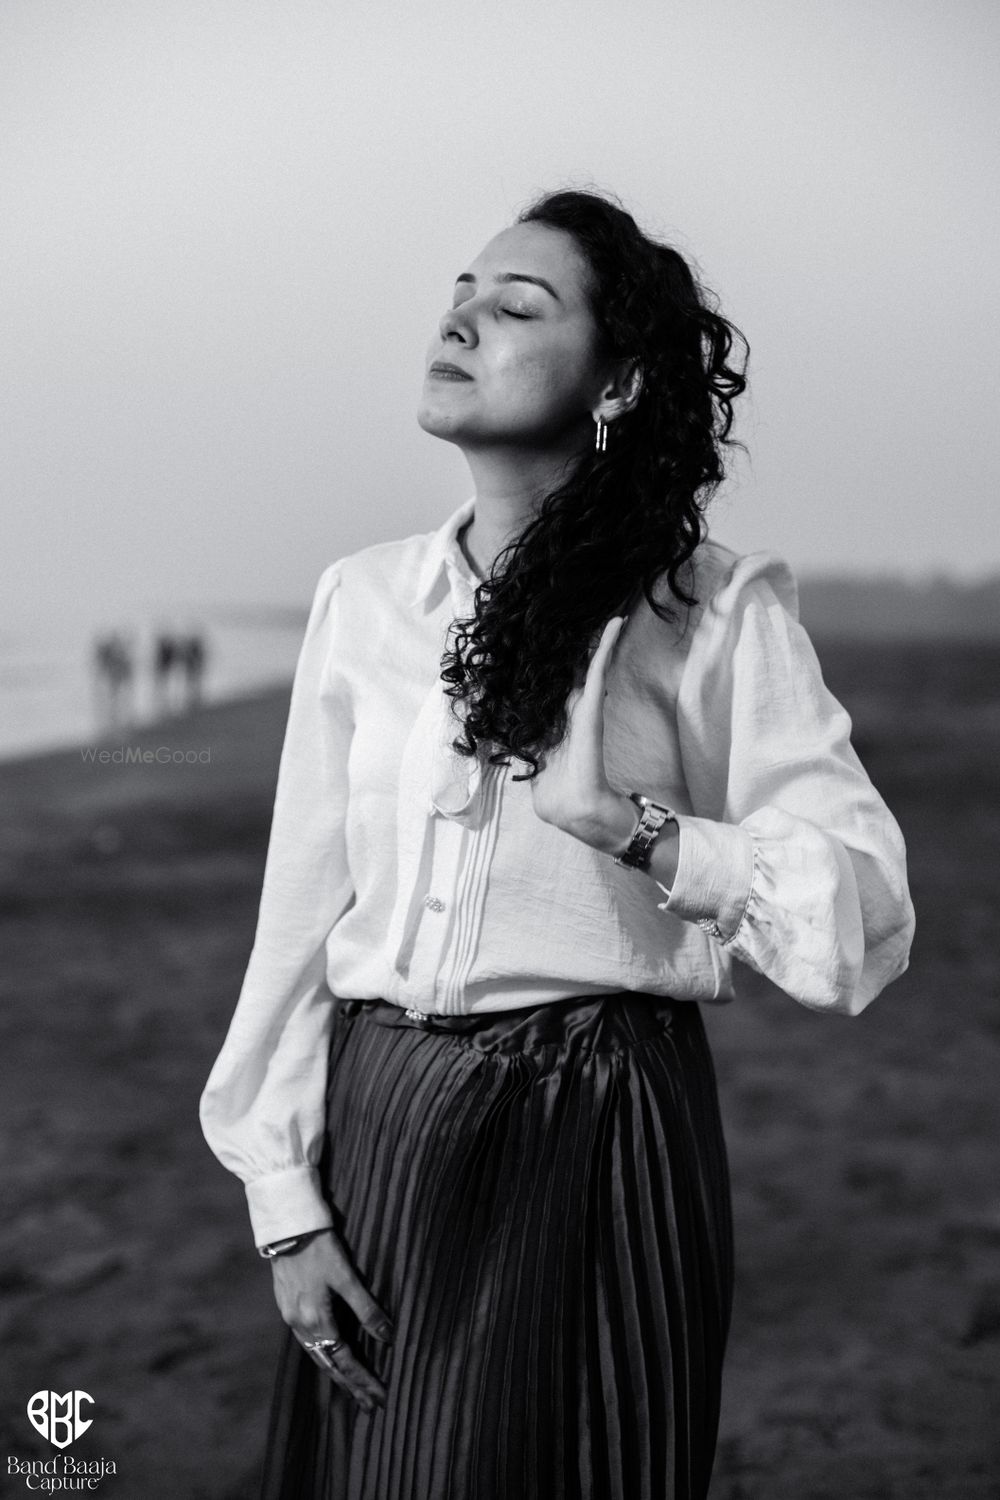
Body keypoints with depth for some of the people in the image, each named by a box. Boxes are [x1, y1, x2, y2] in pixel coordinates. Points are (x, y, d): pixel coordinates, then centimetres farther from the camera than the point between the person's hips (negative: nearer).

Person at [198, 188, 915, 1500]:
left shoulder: (719, 611, -5)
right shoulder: (363, 599, 5)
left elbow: (867, 913, -9)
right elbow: (301, 911, 6)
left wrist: (657, 839, -24)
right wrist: (284, 1197, 2)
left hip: (603, 1145, -3)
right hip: (380, 1140, 3)